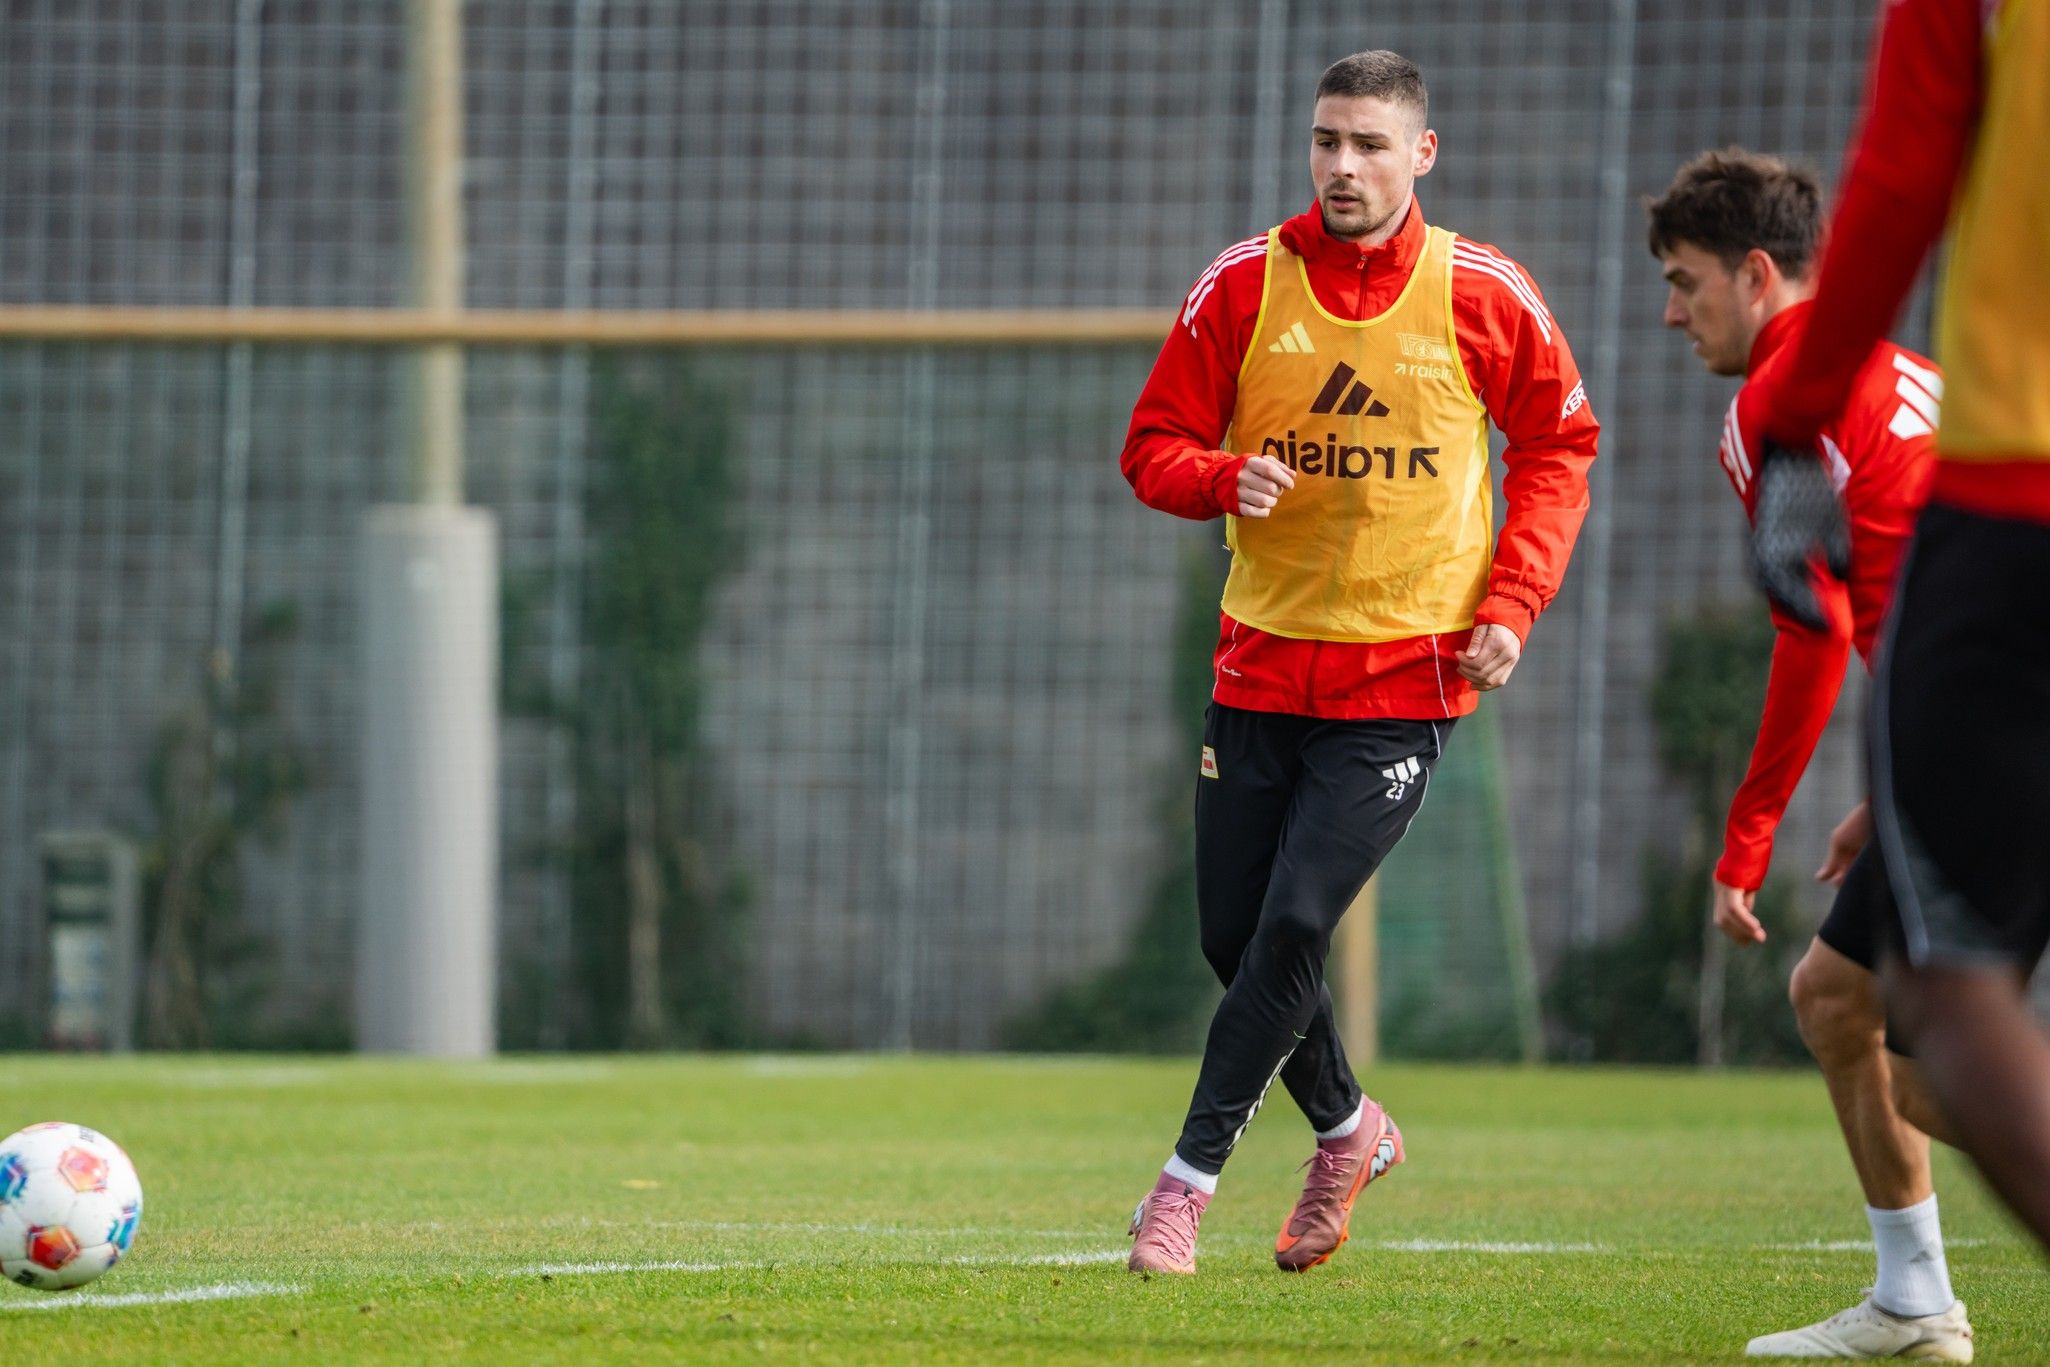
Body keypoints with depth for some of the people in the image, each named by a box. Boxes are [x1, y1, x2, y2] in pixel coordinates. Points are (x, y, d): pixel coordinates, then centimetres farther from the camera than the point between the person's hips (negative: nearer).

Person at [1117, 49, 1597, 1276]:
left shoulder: (1482, 297, -4)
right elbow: (1155, 447, 4)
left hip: (1404, 679, -3)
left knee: (1294, 924, -14)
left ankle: (1191, 1176, -4)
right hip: (1262, 662, 3)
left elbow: (1559, 447, 8)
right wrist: (1225, 479, -19)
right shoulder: (1244, 285, -2)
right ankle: (1347, 1129, 32)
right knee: (1237, 934, 6)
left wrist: (1512, 604, -3)